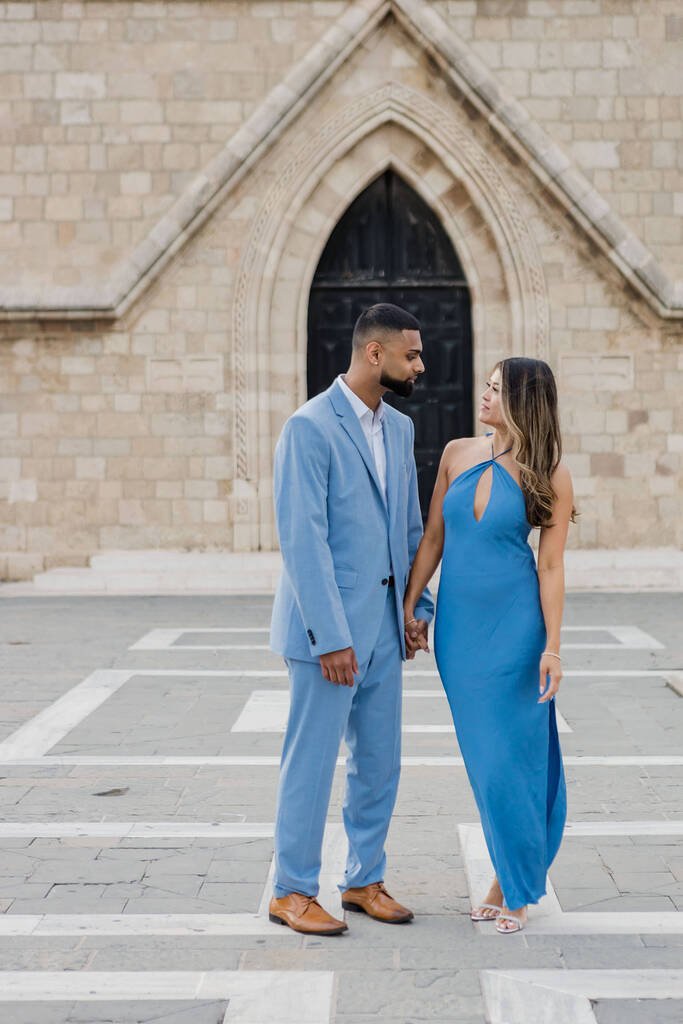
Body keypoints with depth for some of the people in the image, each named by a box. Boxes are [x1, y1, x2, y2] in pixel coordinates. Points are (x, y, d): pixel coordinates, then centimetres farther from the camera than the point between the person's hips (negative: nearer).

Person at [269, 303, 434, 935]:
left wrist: (418, 602, 8)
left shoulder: (399, 428, 11)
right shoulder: (309, 427, -13)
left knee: (379, 761, 13)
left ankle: (364, 880, 27)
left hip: (384, 622, 8)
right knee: (312, 761, 2)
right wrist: (330, 637, -20)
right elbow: (302, 539, -18)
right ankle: (291, 892, 15)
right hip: (330, 626, -7)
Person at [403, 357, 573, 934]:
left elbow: (551, 566, -6)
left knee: (509, 757, 0)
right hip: (459, 624, 4)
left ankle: (518, 886, 16)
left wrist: (552, 647, -10)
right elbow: (433, 539, 10)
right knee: (484, 758, 10)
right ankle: (508, 876, 24)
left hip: (514, 626, -4)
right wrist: (407, 608, 9)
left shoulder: (549, 475, -6)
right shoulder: (458, 454, 4)